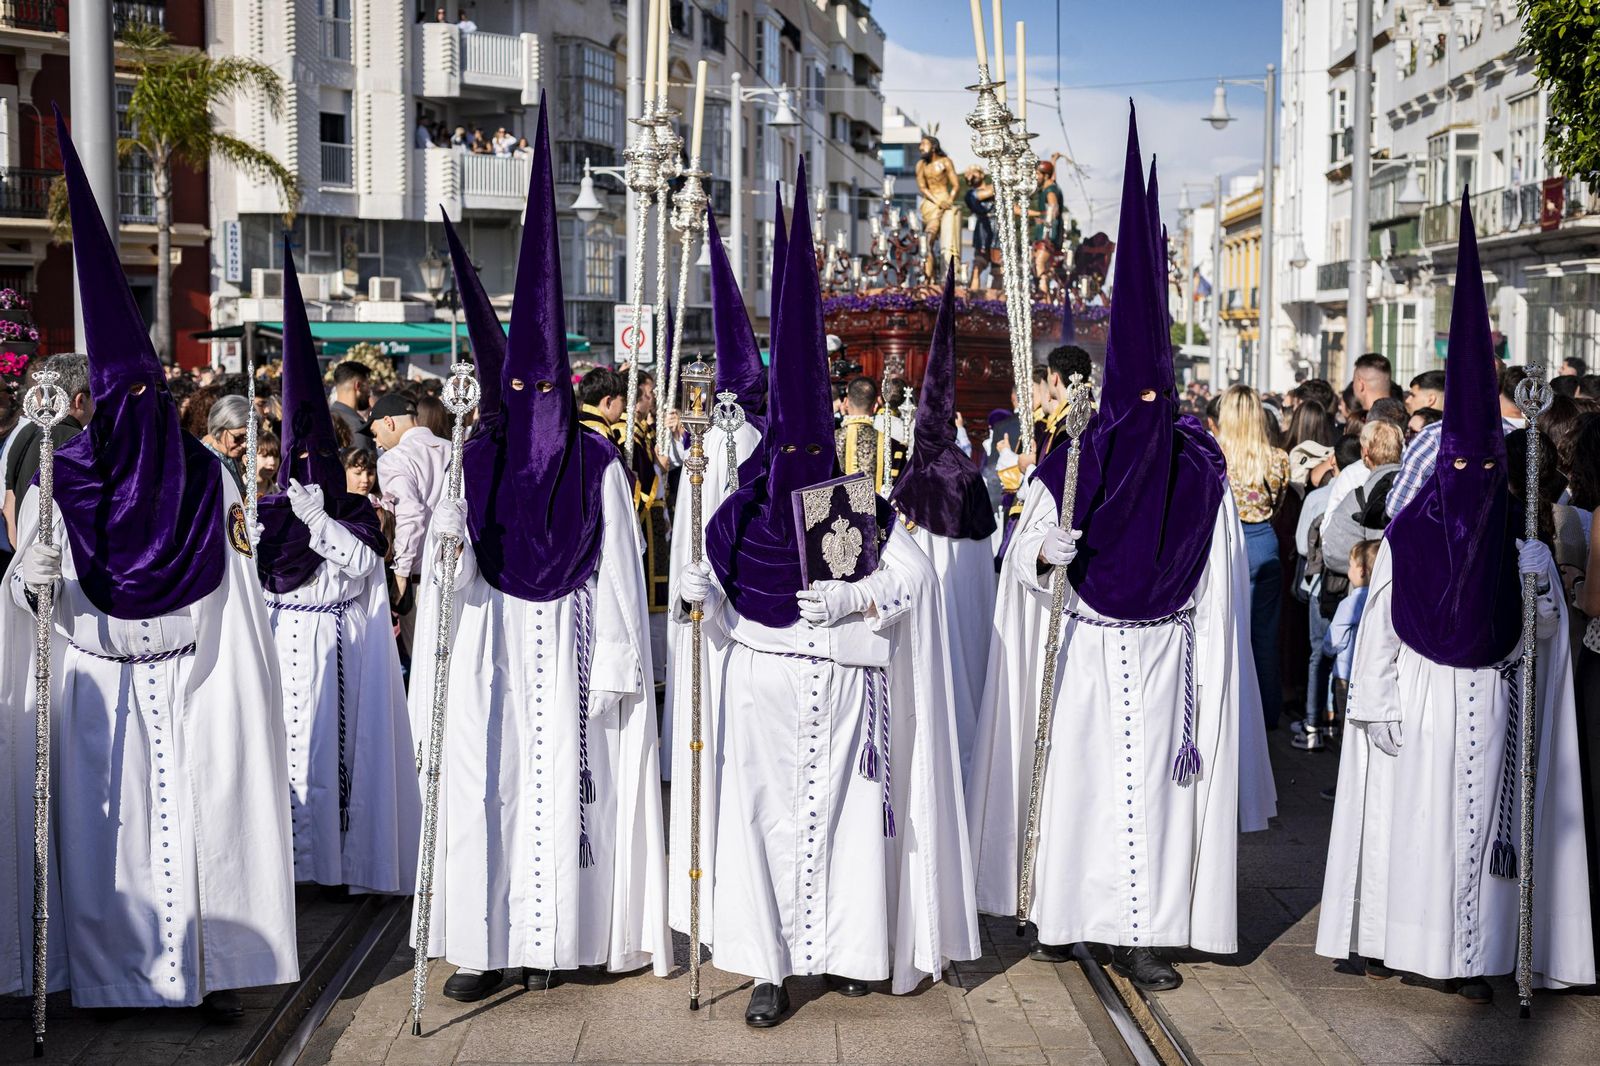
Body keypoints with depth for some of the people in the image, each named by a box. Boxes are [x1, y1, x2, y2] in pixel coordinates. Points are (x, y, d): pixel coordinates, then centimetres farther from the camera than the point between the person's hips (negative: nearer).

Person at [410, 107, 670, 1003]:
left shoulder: (598, 465, 2)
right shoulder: (475, 461, 6)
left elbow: (619, 569, 1)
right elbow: (449, 560, 6)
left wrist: (618, 665, -2)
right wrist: (446, 542, -15)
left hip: (570, 648, -1)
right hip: (492, 649, 1)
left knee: (564, 783, 2)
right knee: (485, 785, -1)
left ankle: (553, 938, 13)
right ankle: (486, 943, 6)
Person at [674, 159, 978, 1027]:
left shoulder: (861, 508, 0)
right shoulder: (744, 508, 2)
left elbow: (912, 573, 0)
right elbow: (715, 580, 7)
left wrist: (852, 599, -15)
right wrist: (699, 591, -16)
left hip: (841, 686, 0)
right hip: (762, 686, 1)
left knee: (842, 811, 5)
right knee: (763, 814, -2)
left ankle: (845, 948, 21)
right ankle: (769, 964, 4)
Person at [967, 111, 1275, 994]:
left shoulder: (1201, 472, 2)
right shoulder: (1069, 466, -1)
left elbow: (1219, 580, 5)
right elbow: (1024, 564, -4)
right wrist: (1045, 553, -25)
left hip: (1165, 657, 1)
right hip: (1083, 655, -1)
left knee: (1155, 784, -1)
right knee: (1074, 778, 4)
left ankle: (1137, 931, 6)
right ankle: (1060, 911, 18)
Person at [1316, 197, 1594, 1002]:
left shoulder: (1521, 541, 6)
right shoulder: (1404, 536, -1)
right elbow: (1379, 627, -1)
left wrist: (1534, 582, -15)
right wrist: (1376, 705, -6)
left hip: (1487, 706, 2)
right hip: (1416, 702, -2)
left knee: (1478, 818, 3)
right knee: (1405, 816, 2)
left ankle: (1470, 953, 9)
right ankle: (1390, 937, 13)